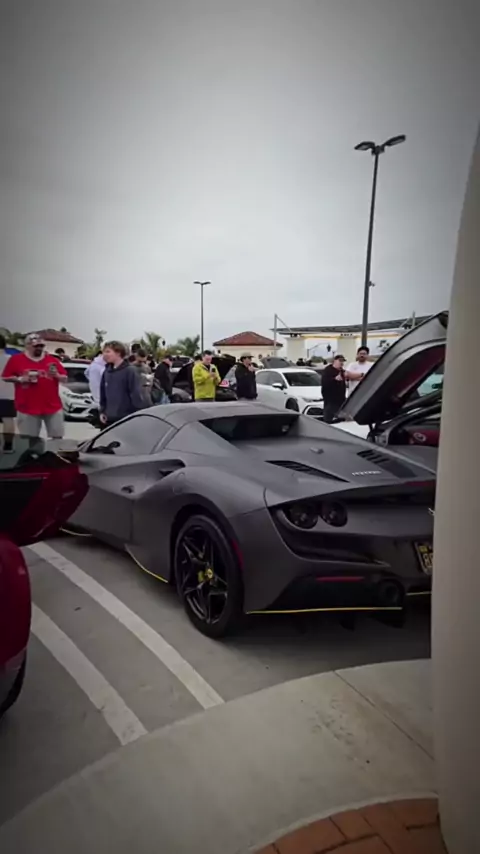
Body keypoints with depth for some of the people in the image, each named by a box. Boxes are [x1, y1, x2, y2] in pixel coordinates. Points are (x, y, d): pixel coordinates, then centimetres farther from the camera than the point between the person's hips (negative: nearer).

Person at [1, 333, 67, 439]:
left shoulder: (52, 360, 7)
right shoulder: (16, 359, 3)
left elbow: (65, 379, 8)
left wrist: (56, 375, -13)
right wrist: (20, 379, -11)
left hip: (53, 406, 1)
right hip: (27, 407, -1)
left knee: (57, 436, 5)